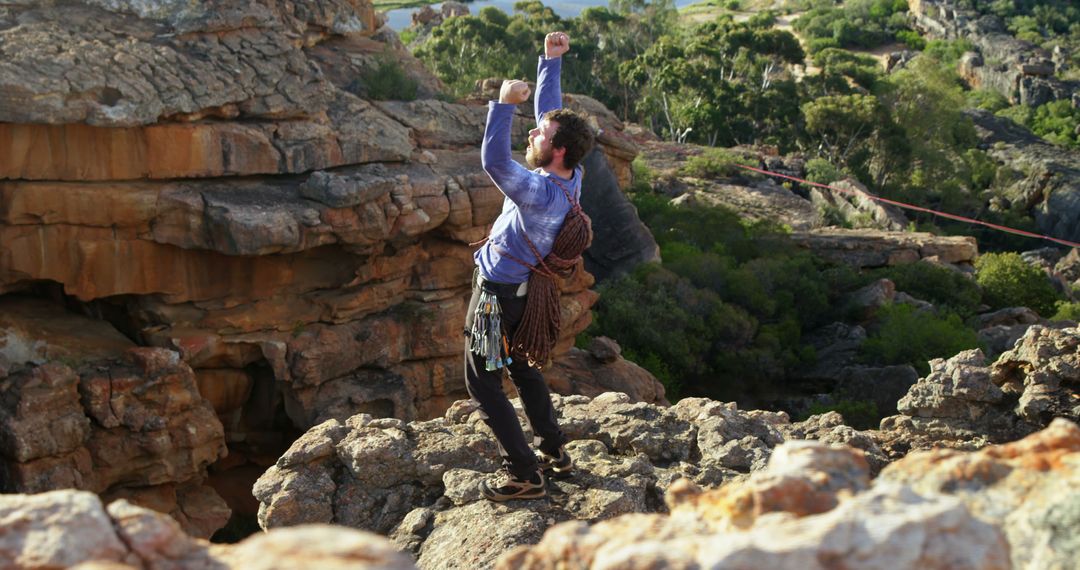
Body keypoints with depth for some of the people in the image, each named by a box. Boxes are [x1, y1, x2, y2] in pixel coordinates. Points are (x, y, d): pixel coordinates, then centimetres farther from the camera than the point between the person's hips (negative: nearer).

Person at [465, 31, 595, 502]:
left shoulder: (543, 193, -33)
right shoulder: (570, 175, -8)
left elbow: (494, 162, -44)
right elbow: (549, 109, 4)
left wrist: (505, 105, -43)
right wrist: (551, 61, 5)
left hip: (497, 294, -9)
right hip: (523, 289, 9)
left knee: (483, 383, 2)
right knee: (524, 370, 25)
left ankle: (523, 475, 4)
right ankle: (554, 453, 33)